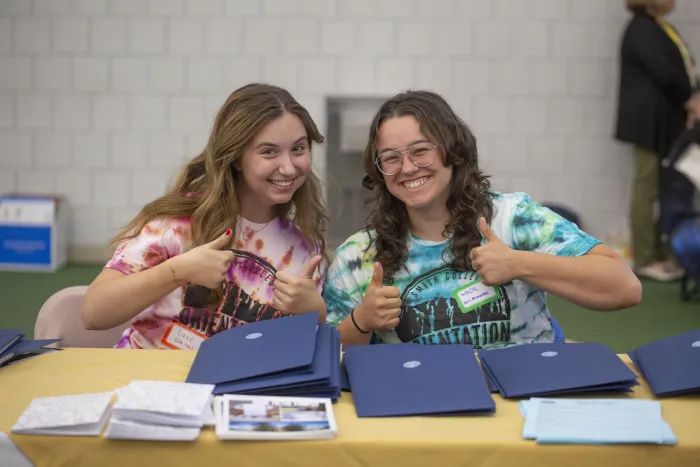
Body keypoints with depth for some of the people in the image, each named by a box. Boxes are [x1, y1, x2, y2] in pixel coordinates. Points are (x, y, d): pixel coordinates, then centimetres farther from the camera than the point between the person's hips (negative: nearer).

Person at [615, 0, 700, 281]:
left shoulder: (663, 28, 18)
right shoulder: (641, 29, -11)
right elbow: (665, 73, -18)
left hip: (668, 122, 9)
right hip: (651, 123, -9)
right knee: (648, 190, -4)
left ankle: (662, 254, 17)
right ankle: (645, 260, 3)